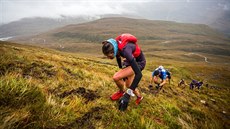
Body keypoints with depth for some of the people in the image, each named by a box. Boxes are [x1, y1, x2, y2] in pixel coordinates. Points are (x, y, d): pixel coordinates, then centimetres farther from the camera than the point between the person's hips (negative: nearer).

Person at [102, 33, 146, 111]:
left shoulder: (125, 50, -40)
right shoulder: (114, 45, -19)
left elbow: (139, 74, -40)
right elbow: (118, 56, 8)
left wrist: (128, 94, -38)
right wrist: (122, 70, 22)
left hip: (139, 62, -7)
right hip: (131, 60, 8)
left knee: (116, 77, -21)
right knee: (128, 84, 18)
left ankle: (122, 92, 10)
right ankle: (139, 97, 44)